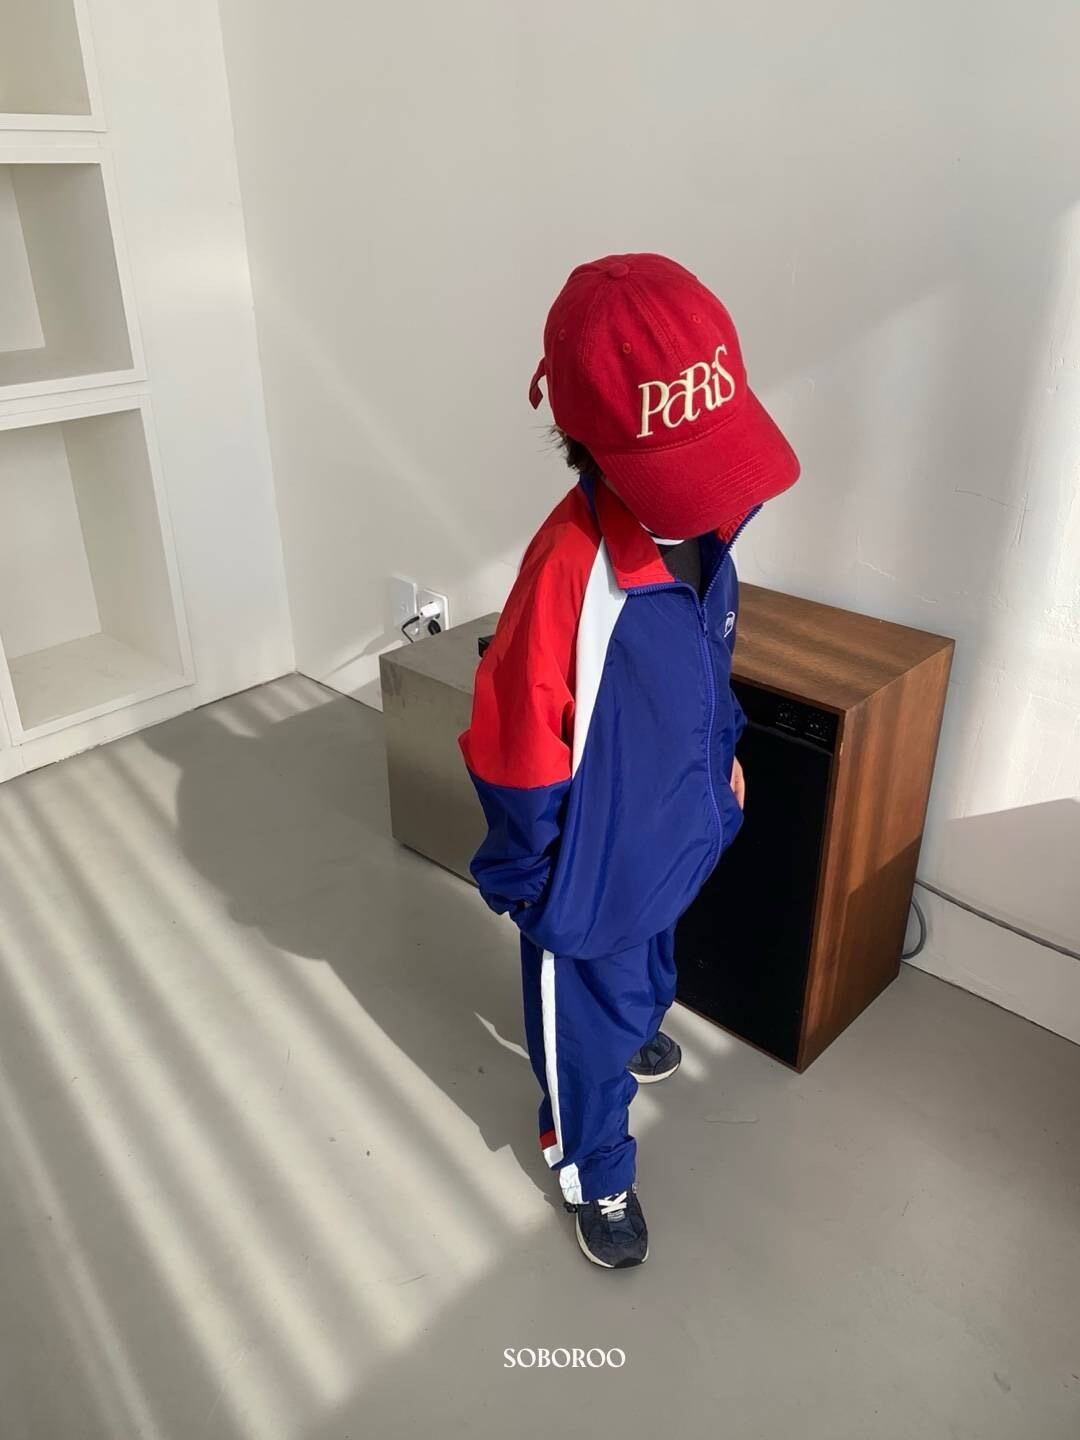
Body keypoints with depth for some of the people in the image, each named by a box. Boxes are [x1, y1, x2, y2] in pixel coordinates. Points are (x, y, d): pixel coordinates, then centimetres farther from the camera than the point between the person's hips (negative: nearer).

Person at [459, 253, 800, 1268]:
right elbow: (515, 752, -25)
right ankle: (596, 1177, 47)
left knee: (649, 963, 36)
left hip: (674, 831, 7)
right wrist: (520, 878, -14)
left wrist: (725, 755, 18)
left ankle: (637, 1029, 69)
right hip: (594, 867, -7)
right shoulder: (569, 571, -36)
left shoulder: (700, 528, -12)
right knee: (586, 1030, 19)